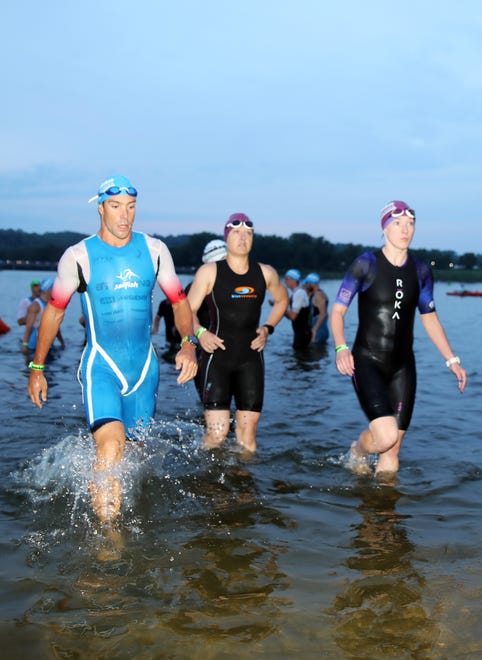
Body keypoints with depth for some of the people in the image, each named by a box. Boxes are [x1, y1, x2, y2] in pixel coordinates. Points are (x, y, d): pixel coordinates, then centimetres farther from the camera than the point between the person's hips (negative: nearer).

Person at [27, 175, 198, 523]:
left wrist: (189, 344, -8)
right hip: (101, 366, -4)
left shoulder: (154, 250, 2)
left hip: (145, 366, 4)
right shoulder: (78, 256, -5)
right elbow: (54, 311, 5)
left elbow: (179, 300, 10)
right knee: (111, 448, -23)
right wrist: (37, 368, 5)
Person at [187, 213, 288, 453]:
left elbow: (281, 300, 25)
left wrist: (268, 328, 10)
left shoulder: (265, 273, 6)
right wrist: (200, 333, -19)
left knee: (247, 434, 3)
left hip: (251, 358, 3)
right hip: (217, 356, -3)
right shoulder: (209, 272, -2)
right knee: (217, 433, -11)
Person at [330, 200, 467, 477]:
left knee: (392, 456, 5)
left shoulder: (421, 271, 6)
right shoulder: (366, 265, -7)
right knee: (386, 436, -21)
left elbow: (430, 318, 16)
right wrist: (341, 348, -25)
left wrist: (452, 360, 11)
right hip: (367, 361, -4)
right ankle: (358, 450, 13)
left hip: (403, 366, 4)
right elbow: (338, 310, -8)